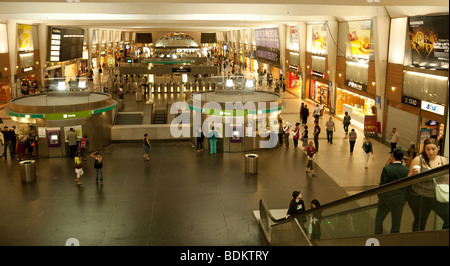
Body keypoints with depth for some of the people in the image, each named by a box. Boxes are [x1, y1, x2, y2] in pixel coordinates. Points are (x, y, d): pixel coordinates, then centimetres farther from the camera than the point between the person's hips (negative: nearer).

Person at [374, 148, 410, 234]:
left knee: (379, 219, 19)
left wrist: (380, 196, 4)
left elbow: (382, 185, -13)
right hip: (400, 200, 2)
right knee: (396, 224, 16)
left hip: (386, 199, -2)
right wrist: (404, 199, 12)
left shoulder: (387, 169, -19)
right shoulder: (407, 170, -10)